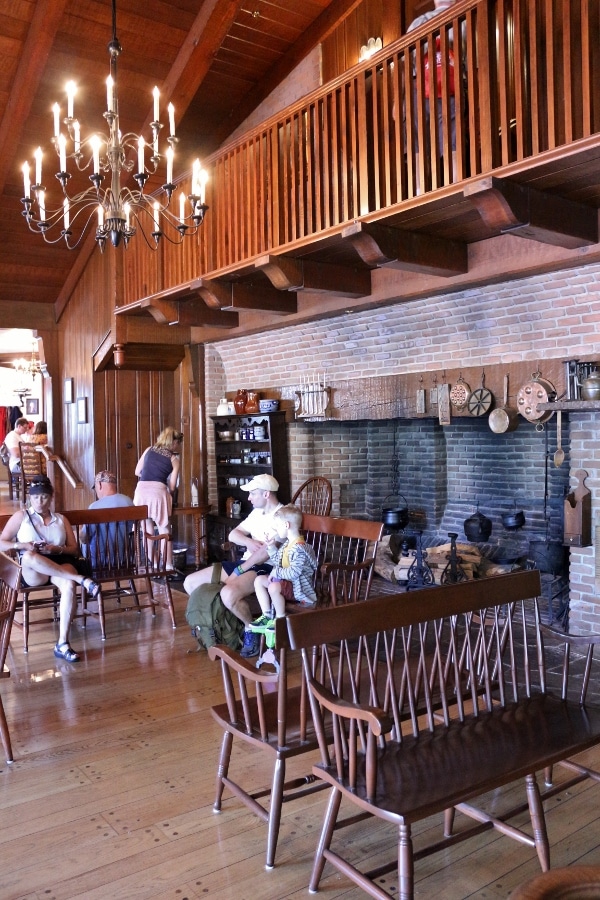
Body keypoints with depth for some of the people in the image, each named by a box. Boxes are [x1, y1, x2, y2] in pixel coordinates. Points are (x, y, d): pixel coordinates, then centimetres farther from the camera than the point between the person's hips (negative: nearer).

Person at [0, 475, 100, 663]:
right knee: (29, 556, -40)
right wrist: (22, 545, -12)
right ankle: (81, 579, -37)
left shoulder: (61, 519, 20)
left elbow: (74, 550, 14)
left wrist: (56, 549, -7)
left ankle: (62, 644, -36)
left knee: (69, 584, -36)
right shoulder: (21, 516, 15)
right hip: (31, 572, -1)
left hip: (60, 566, 2)